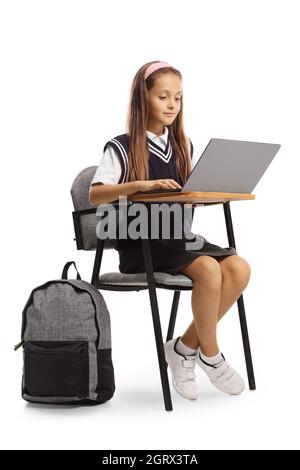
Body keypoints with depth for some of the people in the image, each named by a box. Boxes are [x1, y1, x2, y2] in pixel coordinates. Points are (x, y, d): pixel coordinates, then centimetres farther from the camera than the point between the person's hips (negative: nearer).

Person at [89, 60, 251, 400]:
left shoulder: (183, 147, 15)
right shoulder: (122, 148, -4)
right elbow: (94, 195, -16)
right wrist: (141, 184, -31)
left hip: (179, 236, 6)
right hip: (141, 242, -6)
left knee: (239, 269, -19)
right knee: (208, 270, -30)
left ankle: (185, 347, -5)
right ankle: (210, 356, -6)